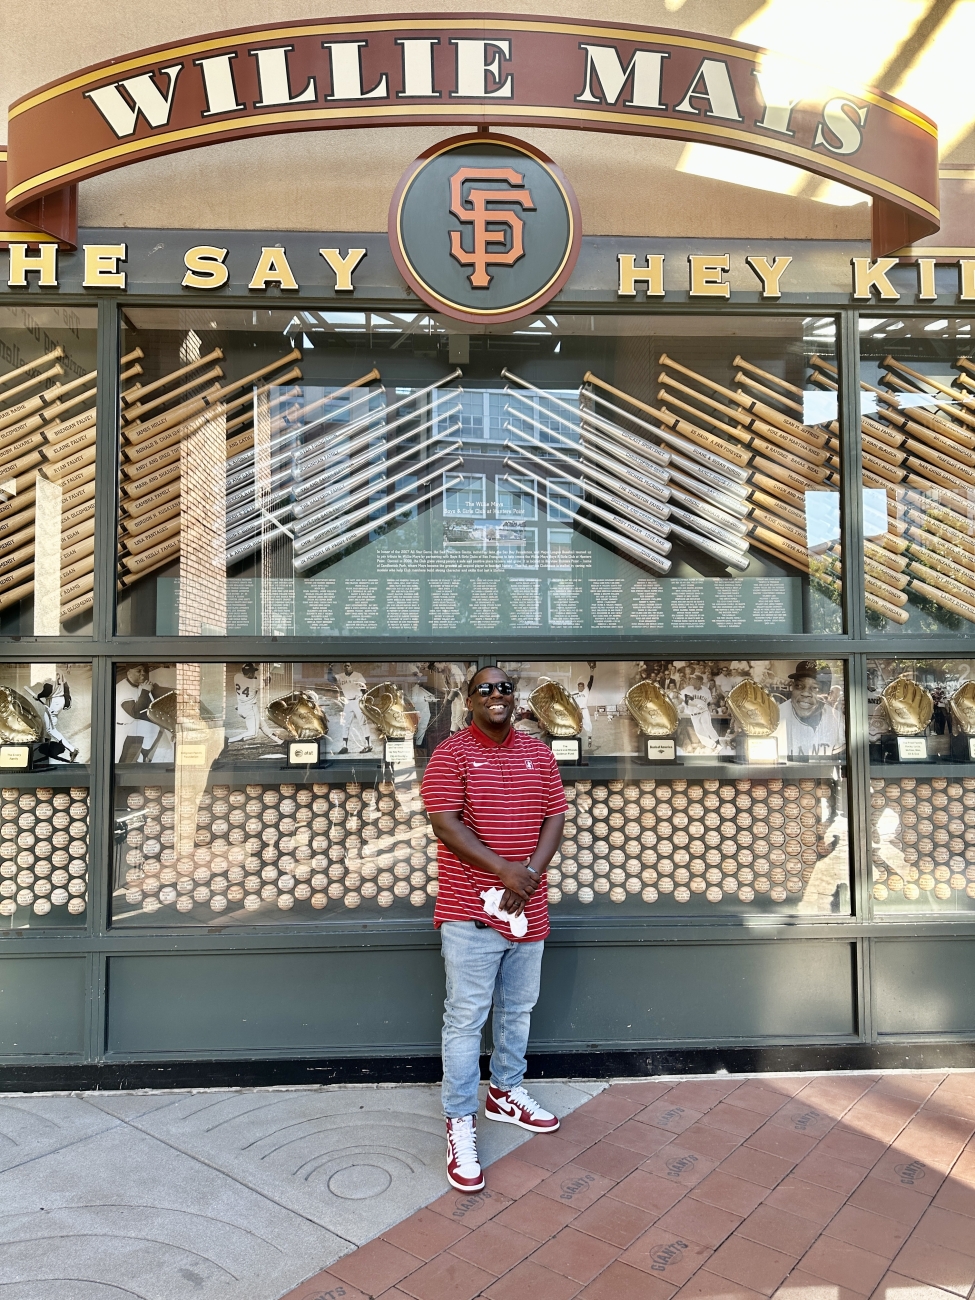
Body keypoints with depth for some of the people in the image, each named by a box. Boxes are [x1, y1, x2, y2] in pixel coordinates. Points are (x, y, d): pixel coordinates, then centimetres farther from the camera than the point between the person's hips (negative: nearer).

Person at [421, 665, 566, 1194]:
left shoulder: (539, 753, 8)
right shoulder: (450, 755, -8)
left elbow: (555, 817, 5)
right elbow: (446, 823, -15)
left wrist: (531, 874, -11)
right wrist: (506, 872, -20)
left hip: (527, 908, 6)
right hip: (471, 911, -5)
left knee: (518, 1010, 19)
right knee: (465, 1020, 1)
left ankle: (506, 1094, 38)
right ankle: (460, 1123, 14)